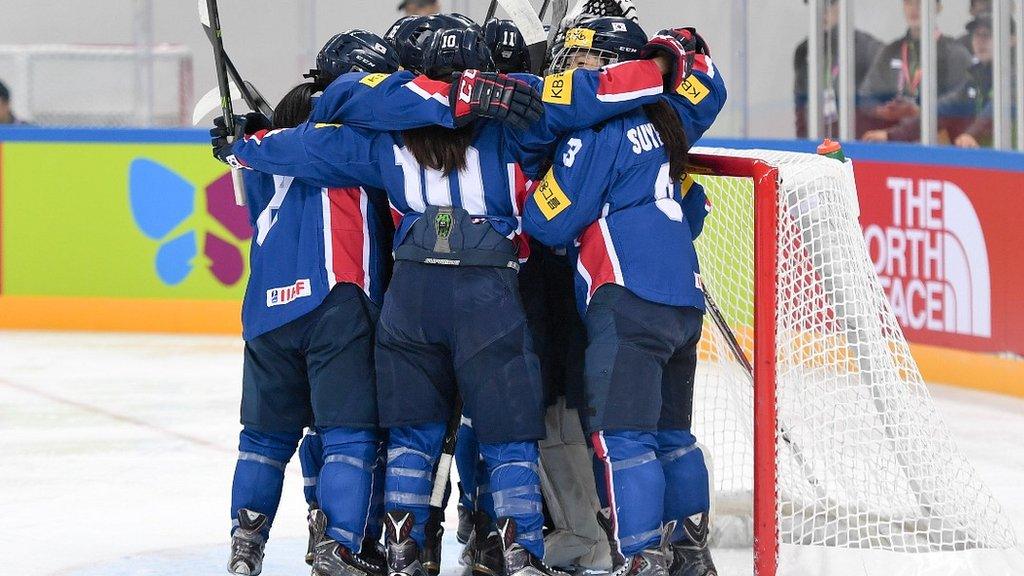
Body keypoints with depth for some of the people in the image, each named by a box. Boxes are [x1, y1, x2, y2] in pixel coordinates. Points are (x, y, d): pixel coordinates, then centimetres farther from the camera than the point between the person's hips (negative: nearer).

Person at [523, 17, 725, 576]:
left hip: (629, 300, -9)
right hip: (684, 299, 9)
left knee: (620, 434, -11)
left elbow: (550, 221, -6)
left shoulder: (596, 131, -7)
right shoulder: (661, 118, 15)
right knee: (669, 431, 18)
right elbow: (706, 96, 37)